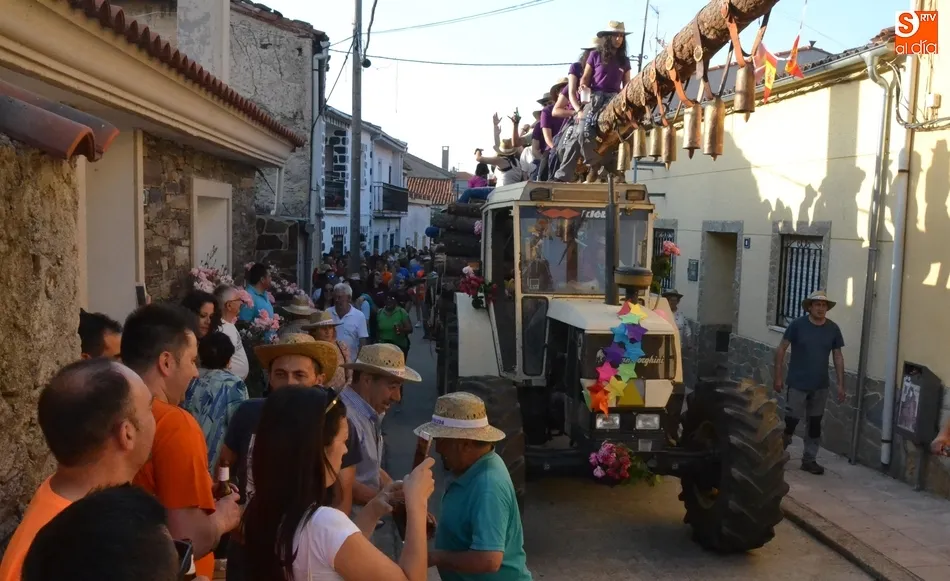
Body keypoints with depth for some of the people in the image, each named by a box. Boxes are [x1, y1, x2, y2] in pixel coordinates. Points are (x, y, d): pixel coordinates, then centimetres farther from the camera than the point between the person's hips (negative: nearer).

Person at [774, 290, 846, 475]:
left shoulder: (833, 329, 0)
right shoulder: (797, 325, -10)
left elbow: (838, 357, 6)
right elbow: (781, 349, -6)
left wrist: (841, 385, 3)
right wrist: (778, 377, -8)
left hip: (820, 386, 4)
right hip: (797, 384, -4)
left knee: (815, 423, 11)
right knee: (791, 420, -1)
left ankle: (809, 459, 23)